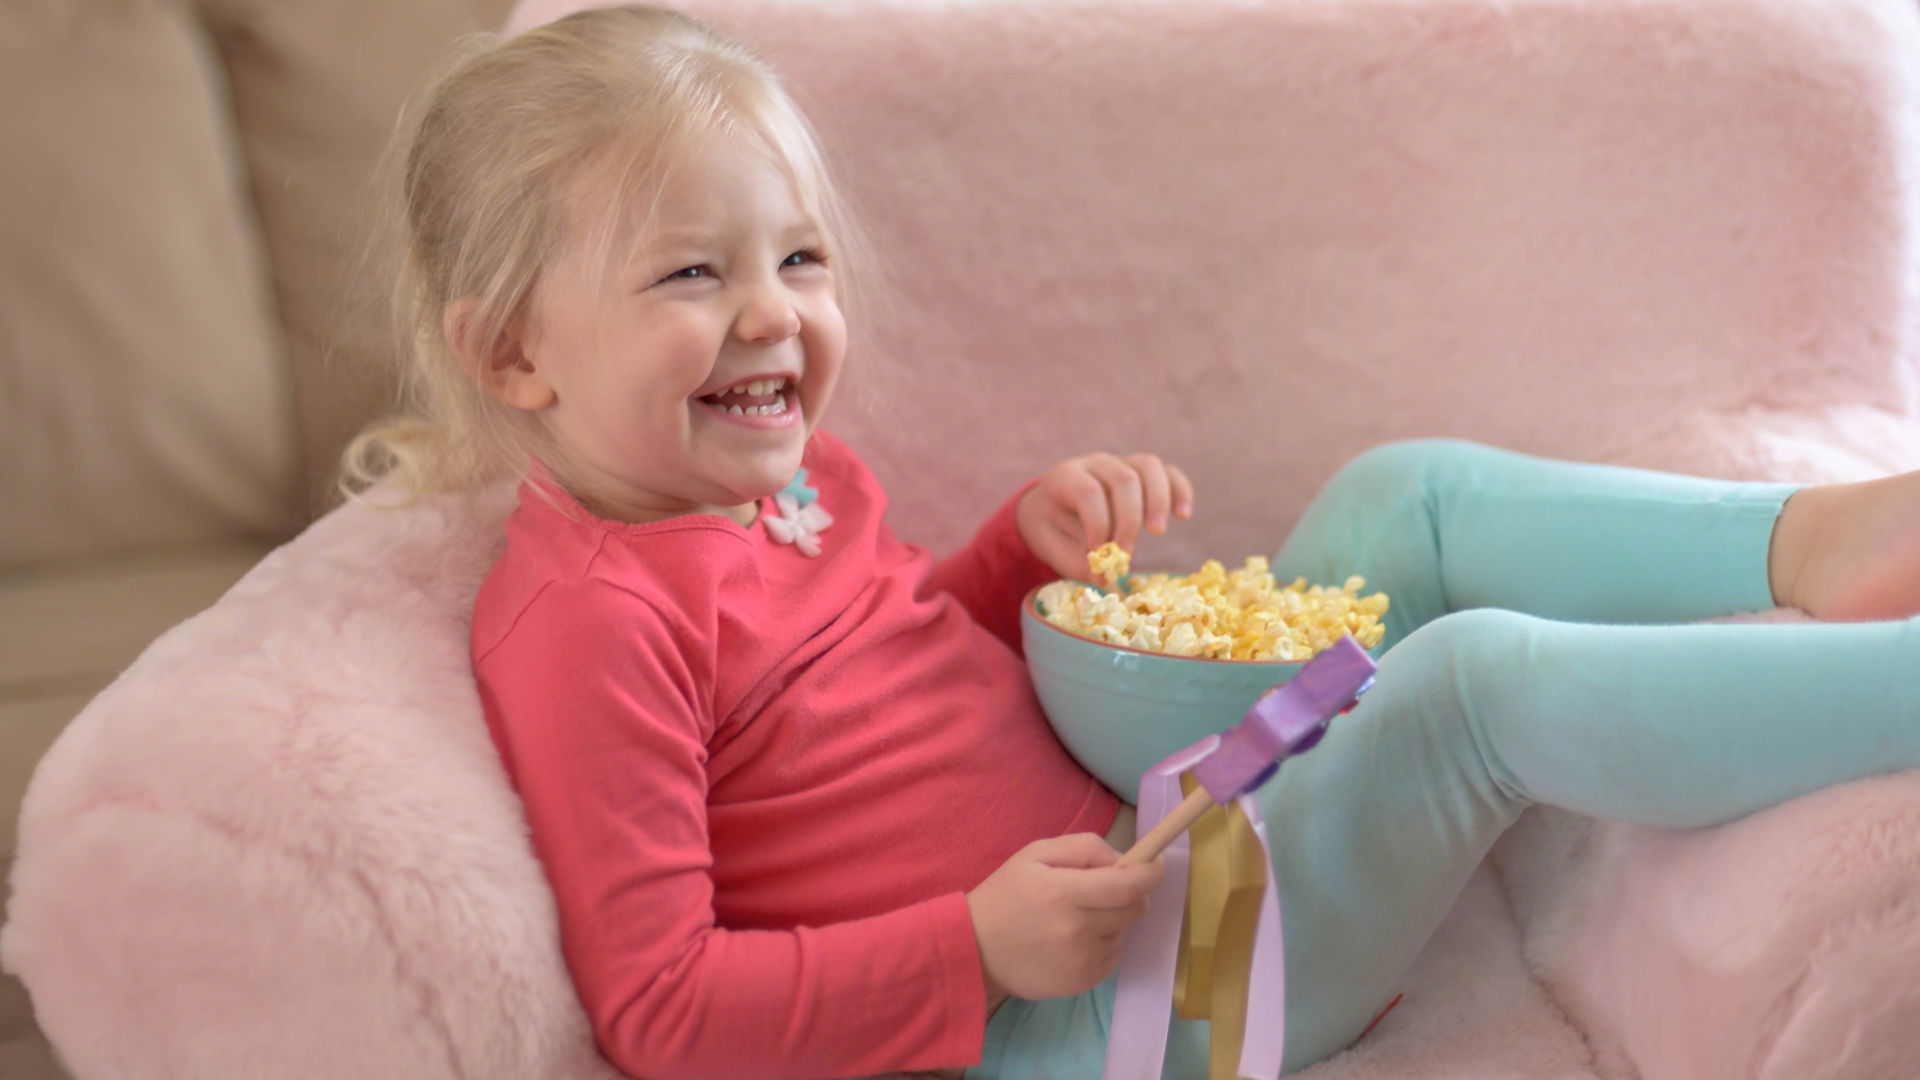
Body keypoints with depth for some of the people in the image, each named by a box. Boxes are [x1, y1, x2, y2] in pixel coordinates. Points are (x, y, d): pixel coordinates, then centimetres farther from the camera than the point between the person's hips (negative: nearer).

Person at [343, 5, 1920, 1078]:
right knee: (1481, 679, -23)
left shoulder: (786, 475, 10)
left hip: (1153, 836, 10)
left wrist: (1032, 538, 5)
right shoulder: (584, 620, -19)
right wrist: (978, 948, -29)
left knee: (1407, 492, 5)